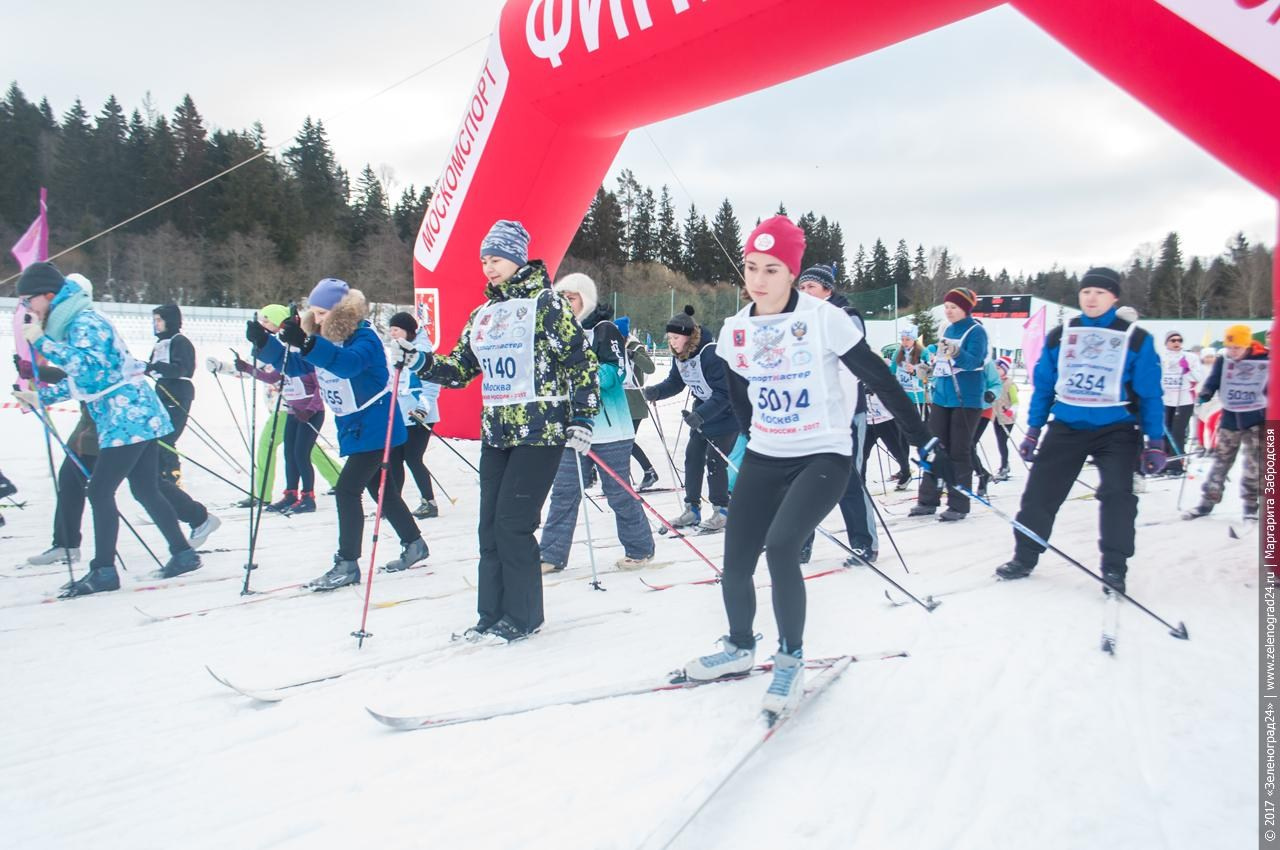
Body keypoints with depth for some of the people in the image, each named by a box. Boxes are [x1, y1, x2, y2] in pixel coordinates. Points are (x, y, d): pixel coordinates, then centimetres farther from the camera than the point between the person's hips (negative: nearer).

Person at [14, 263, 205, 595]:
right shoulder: (73, 324, 19)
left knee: (100, 492, -6)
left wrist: (42, 342, -24)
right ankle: (183, 553, 18)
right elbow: (80, 380, 28)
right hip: (140, 418, 10)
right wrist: (41, 397, 24)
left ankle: (103, 571, -1)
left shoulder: (85, 322, -12)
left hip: (128, 420, -10)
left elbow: (88, 366, -30)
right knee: (146, 490, 13)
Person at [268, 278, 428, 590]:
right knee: (381, 489, 16)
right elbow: (291, 364, 3)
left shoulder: (364, 337, -20)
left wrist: (307, 344, -53)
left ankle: (347, 564, -3)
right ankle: (414, 544, 30)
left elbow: (348, 363, -41)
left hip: (375, 426, -9)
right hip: (352, 427, 9)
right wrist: (265, 342, -14)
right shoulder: (323, 340, 5)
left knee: (347, 489, -12)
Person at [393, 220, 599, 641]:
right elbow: (460, 369, 18)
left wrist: (582, 418, -12)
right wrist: (418, 361, 1)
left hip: (540, 433, -7)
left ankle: (522, 615, 6)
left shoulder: (545, 302, -5)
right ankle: (493, 613, 18)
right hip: (495, 434, 7)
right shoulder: (482, 314, 15)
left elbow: (581, 361, -7)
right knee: (491, 525, 7)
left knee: (512, 523, -9)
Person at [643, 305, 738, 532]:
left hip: (726, 413, -8)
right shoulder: (679, 355, -5)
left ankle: (721, 510, 7)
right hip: (702, 411, 8)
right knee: (692, 457, 6)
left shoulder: (711, 354, -30)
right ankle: (692, 509, 15)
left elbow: (724, 393, -31)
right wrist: (657, 391, -18)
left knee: (714, 460, -8)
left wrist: (700, 415, -41)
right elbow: (675, 382, 3)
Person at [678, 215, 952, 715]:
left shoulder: (823, 319, -15)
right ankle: (740, 646, 32)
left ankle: (791, 659, -3)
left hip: (823, 458, -5)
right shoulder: (735, 331, 1)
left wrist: (926, 444, -9)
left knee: (780, 546, -26)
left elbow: (881, 382, -11)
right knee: (735, 563, 2)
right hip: (763, 460, 5)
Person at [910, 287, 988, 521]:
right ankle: (928, 500, 14)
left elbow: (973, 361, -25)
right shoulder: (948, 330, 12)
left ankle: (959, 505, 4)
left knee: (959, 451, -3)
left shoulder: (976, 331, -10)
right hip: (942, 397, 7)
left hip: (966, 400, -7)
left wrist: (956, 353, -42)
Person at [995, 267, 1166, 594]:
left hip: (1116, 429, -2)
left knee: (1117, 494, -14)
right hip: (1066, 427, 2)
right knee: (1039, 491, 1)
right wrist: (1032, 430, 9)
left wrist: (1155, 441, -3)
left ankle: (1114, 568, 1)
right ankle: (1024, 558, 14)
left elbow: (1150, 393, 0)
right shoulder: (1059, 336, 5)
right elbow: (1043, 386, 11)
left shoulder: (1136, 339, -2)